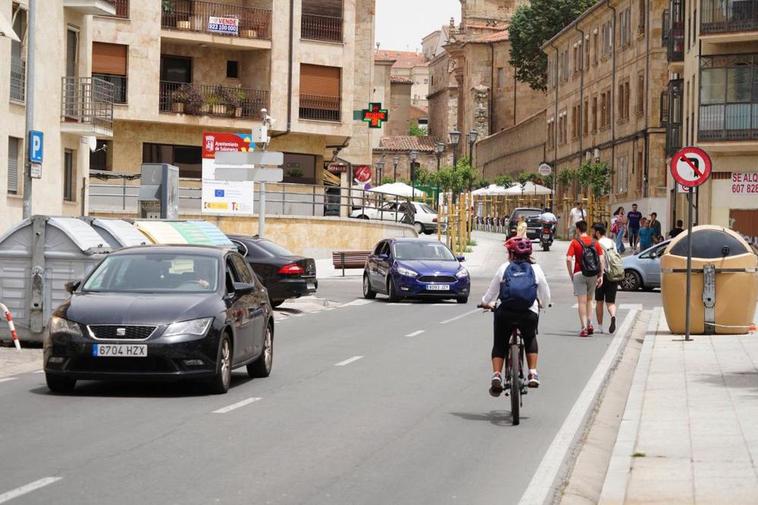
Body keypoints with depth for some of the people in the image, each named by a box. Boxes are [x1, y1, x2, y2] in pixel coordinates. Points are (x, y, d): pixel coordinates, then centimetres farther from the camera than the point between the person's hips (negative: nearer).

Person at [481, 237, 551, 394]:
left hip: (505, 313, -1)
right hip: (529, 314, 1)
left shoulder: (504, 267, 7)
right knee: (530, 340, 29)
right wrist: (542, 304, 38)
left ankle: (496, 375, 1)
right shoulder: (535, 269, 9)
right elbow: (546, 297, 15)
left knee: (499, 344, 19)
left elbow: (492, 291, 15)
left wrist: (485, 303, 35)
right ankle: (533, 373, 16)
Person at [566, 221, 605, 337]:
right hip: (593, 275, 4)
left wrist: (571, 274, -3)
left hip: (579, 274, -4)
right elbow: (601, 259, 0)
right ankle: (589, 323, 9)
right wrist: (601, 276, 3)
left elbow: (569, 259, -14)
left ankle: (584, 328, -6)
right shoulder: (594, 242, 5)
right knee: (589, 300, 20)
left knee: (581, 302, -1)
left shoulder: (575, 242, -5)